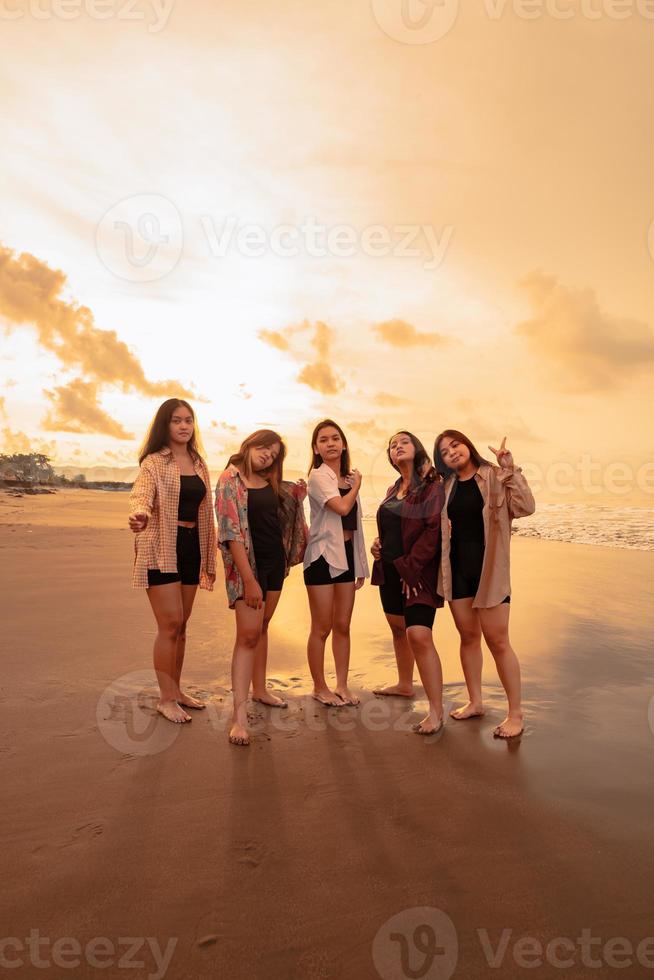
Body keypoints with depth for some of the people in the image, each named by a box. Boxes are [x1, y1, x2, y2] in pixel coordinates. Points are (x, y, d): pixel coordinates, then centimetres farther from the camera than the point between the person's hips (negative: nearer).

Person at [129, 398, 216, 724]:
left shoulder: (199, 464, 13)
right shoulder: (154, 462, -5)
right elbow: (140, 495, -23)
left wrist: (208, 556, 15)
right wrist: (139, 515, -47)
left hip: (191, 546, 6)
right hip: (161, 548, -6)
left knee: (181, 625, 12)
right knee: (170, 624, -6)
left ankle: (175, 690, 26)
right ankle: (165, 698, 9)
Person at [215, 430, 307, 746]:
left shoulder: (270, 483, 8)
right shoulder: (230, 479, -11)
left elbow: (290, 498, 32)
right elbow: (231, 533, -18)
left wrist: (301, 489, 10)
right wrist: (249, 580, -22)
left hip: (276, 560, 7)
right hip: (248, 563, -6)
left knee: (262, 627, 16)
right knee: (248, 634, -11)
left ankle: (259, 689, 32)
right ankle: (239, 714, -7)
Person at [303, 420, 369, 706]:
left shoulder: (349, 478, 13)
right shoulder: (318, 476, -7)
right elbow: (341, 507, -24)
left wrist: (361, 565, 14)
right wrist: (356, 485, -5)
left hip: (346, 554, 6)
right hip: (323, 555, -6)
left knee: (342, 626, 12)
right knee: (322, 628, 4)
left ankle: (342, 685, 24)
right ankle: (319, 688, 19)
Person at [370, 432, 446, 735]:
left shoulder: (433, 486, -10)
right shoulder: (393, 489, 14)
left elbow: (434, 530, -18)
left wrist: (409, 567, -20)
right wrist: (378, 543, 4)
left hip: (417, 571, -8)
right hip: (390, 570, 8)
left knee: (418, 634, -16)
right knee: (398, 628, 20)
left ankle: (436, 710, -6)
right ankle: (404, 684, 41)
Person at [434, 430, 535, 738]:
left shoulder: (494, 477, -3)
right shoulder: (445, 486, 9)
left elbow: (525, 507, -15)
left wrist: (511, 470, -21)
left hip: (488, 568, -4)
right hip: (456, 568, 5)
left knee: (497, 640, -2)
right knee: (468, 636, 13)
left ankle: (515, 713, 11)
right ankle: (475, 702, 27)